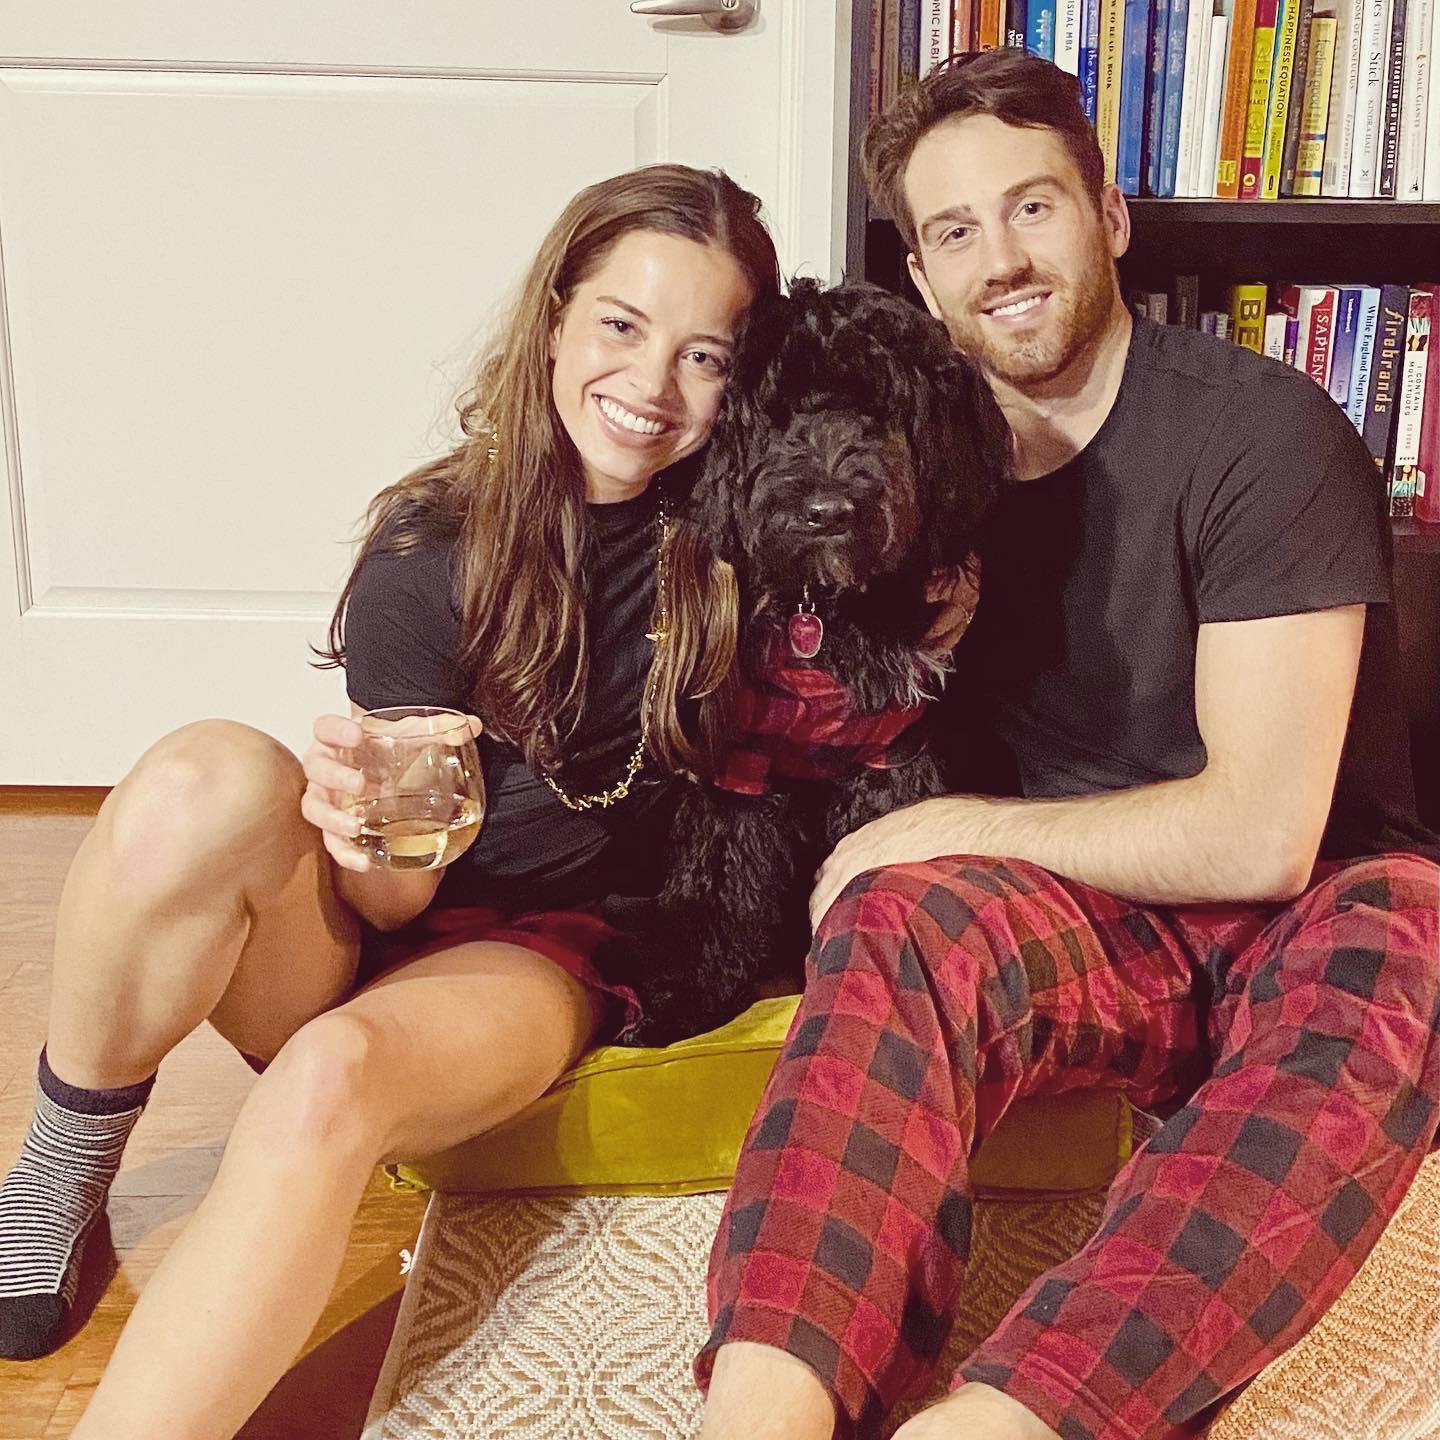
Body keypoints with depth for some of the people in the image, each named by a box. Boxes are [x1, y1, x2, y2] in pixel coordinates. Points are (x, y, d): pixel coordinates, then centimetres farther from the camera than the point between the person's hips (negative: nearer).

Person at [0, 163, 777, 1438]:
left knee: (332, 1078, -35)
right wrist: (372, 831, -36)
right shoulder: (433, 554, -11)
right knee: (206, 781, -31)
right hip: (357, 936, 1)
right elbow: (398, 900, -13)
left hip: (542, 957, 0)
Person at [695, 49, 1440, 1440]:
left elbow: (1260, 834, -19)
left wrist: (940, 830, -14)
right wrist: (920, 854, -10)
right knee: (907, 917, -29)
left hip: (1316, 911, -3)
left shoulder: (1259, 431, -12)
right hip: (1091, 928, 3)